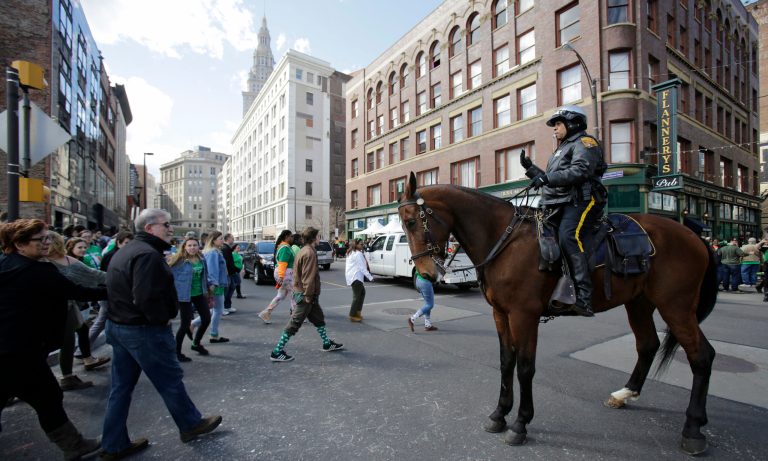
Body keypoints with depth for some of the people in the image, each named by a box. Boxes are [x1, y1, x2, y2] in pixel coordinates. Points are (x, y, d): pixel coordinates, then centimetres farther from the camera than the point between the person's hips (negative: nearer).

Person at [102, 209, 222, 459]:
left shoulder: (125, 251, 12)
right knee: (171, 380, 7)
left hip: (118, 326, 10)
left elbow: (119, 290, 16)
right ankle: (191, 424, 25)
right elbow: (146, 297, -30)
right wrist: (162, 320, -15)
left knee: (121, 387, 18)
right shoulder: (148, 254, -22)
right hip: (144, 330, -10)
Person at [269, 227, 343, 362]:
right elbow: (308, 277, -24)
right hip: (305, 295, -10)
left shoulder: (304, 251, 12)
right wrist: (308, 295, -22)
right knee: (294, 324, -2)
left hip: (301, 292, 10)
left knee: (319, 318, 19)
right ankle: (277, 352, 7)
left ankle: (327, 344, 31)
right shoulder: (310, 253, -19)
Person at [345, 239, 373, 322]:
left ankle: (357, 311, 22)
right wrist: (370, 277, -16)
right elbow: (362, 267, -16)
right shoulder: (358, 254, -12)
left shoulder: (351, 253, 19)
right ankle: (352, 316, -8)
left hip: (352, 276, 10)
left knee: (362, 292, 18)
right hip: (355, 277, -10)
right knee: (357, 296, -9)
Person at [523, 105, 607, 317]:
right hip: (559, 204, 9)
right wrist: (531, 169, 20)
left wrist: (547, 178, -23)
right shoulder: (562, 149, 32)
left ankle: (584, 297, -33)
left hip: (581, 201, -9)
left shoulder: (585, 142, 4)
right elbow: (551, 180, 28)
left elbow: (580, 171, -16)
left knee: (569, 236, -30)